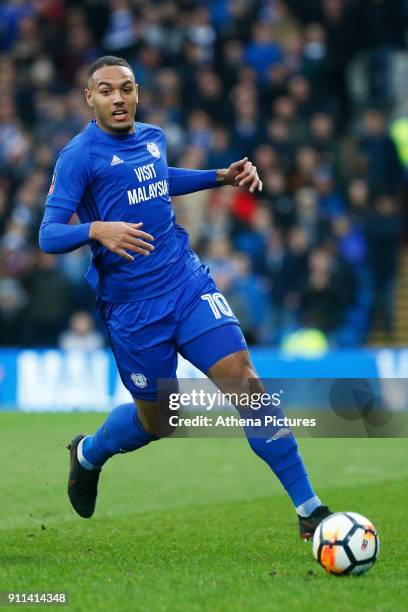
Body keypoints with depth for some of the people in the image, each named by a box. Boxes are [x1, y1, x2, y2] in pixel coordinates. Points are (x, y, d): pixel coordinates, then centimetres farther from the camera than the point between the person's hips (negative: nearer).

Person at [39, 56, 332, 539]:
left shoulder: (152, 137, 11)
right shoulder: (78, 156, -8)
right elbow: (48, 235, -14)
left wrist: (223, 177, 23)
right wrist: (97, 230, -33)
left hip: (190, 285, 4)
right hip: (134, 310, -4)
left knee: (244, 380, -11)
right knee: (157, 421, 9)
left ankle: (308, 509, -10)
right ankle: (88, 454, 43)